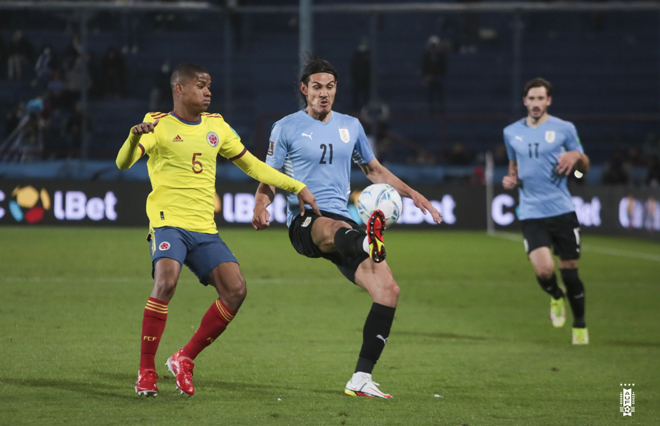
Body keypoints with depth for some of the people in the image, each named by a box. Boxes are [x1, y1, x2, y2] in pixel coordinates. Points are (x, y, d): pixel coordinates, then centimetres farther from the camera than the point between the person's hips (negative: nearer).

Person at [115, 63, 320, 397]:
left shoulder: (215, 126, 16)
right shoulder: (159, 125, -2)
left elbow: (251, 165, 24)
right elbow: (123, 163, -15)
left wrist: (297, 188, 19)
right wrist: (135, 137, -37)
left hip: (204, 229, 6)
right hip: (168, 222, -6)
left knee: (235, 289, -9)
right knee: (166, 281, -29)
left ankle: (185, 359, 6)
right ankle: (146, 371, -17)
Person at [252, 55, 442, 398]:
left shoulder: (351, 126, 17)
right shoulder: (286, 128, 5)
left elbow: (374, 170, 30)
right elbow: (269, 180, 7)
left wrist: (413, 195, 22)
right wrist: (260, 208, -13)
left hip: (345, 222, 5)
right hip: (304, 224, -5)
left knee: (388, 290, -12)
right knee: (333, 228, -43)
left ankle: (361, 379, -8)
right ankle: (369, 244, -83)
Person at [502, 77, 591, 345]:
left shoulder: (564, 129, 3)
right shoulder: (511, 133, 10)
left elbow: (584, 166, 11)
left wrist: (576, 156, -12)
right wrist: (511, 180, 5)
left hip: (562, 211, -1)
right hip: (531, 213, 1)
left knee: (569, 270, 1)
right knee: (544, 270, -18)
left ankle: (580, 325, 23)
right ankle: (555, 297, 17)